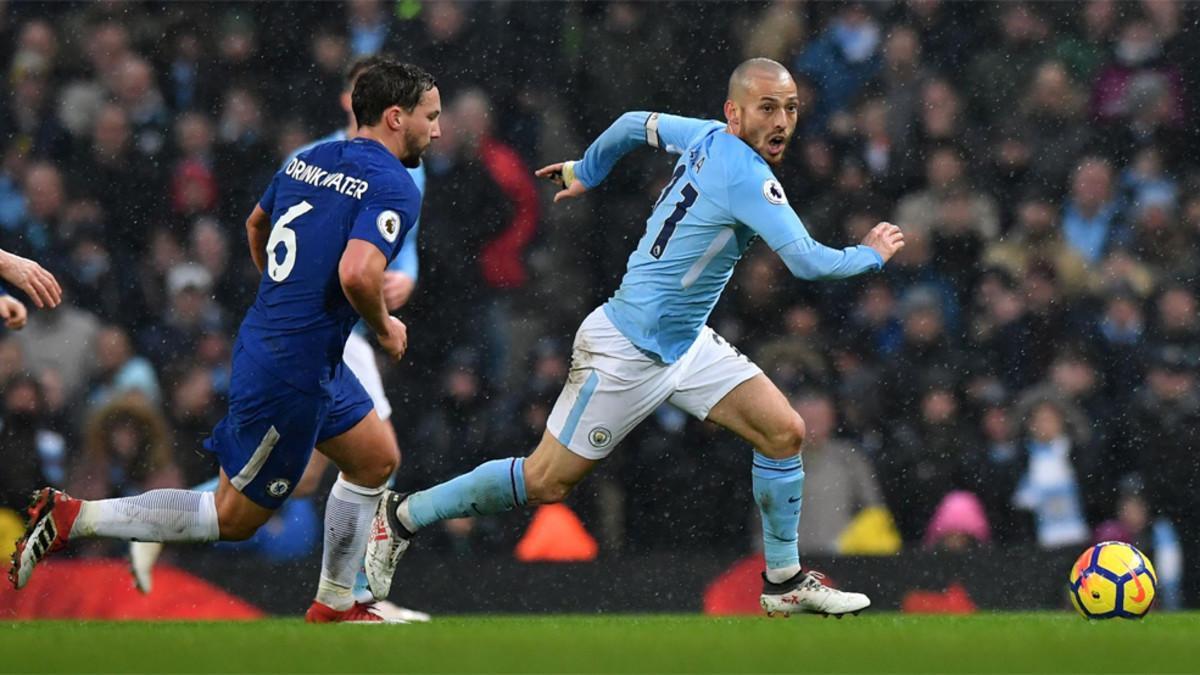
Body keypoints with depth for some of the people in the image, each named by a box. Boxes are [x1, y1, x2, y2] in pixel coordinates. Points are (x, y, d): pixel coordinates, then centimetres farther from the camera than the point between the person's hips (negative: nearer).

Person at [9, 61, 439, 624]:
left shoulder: (309, 160, 10)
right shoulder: (393, 187, -16)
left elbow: (256, 225, 26)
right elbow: (357, 273, -31)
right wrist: (384, 326, -11)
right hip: (293, 371, -10)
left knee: (376, 461, 23)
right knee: (234, 518, 1)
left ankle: (334, 605, 32)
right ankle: (73, 517, -2)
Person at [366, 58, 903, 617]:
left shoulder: (709, 138, 1)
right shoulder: (745, 174, -25)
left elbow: (634, 124, 18)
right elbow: (809, 263, -32)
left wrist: (586, 172, 35)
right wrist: (872, 254, -13)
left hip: (685, 342, 9)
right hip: (627, 352, -9)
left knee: (783, 431, 0)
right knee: (546, 482, 1)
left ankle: (784, 582, 11)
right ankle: (406, 515, 17)